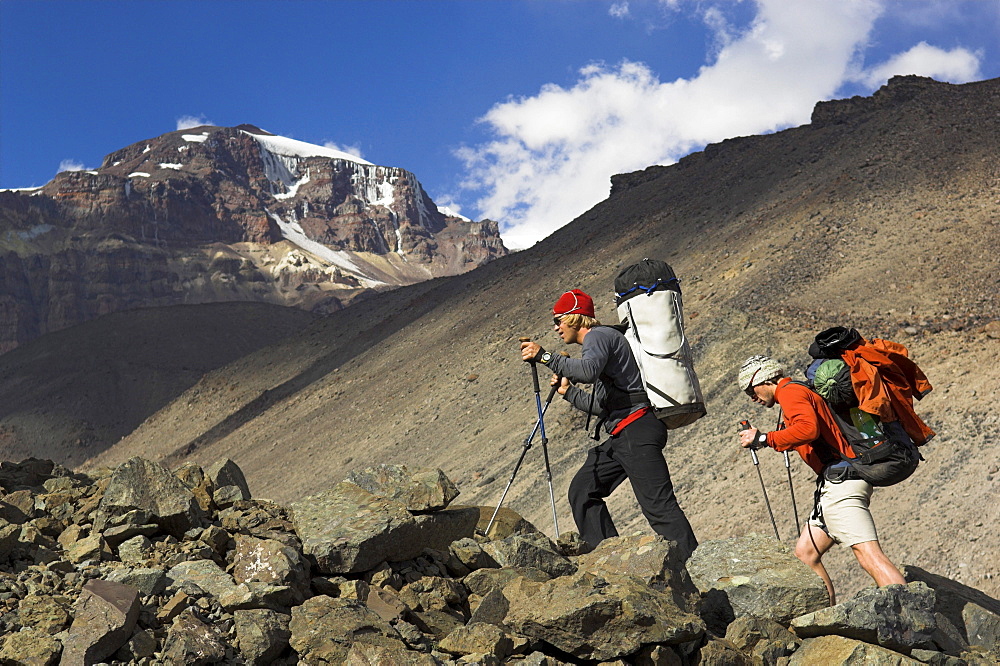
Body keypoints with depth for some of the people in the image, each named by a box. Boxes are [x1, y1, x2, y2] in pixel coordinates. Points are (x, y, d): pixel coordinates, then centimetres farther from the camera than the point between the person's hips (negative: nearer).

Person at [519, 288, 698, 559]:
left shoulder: (599, 336, -4)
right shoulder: (597, 341, 25)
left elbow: (588, 371, -28)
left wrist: (544, 356, -24)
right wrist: (567, 391, 27)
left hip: (637, 432, -10)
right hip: (621, 436, 10)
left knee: (658, 505, -14)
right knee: (582, 490, 9)